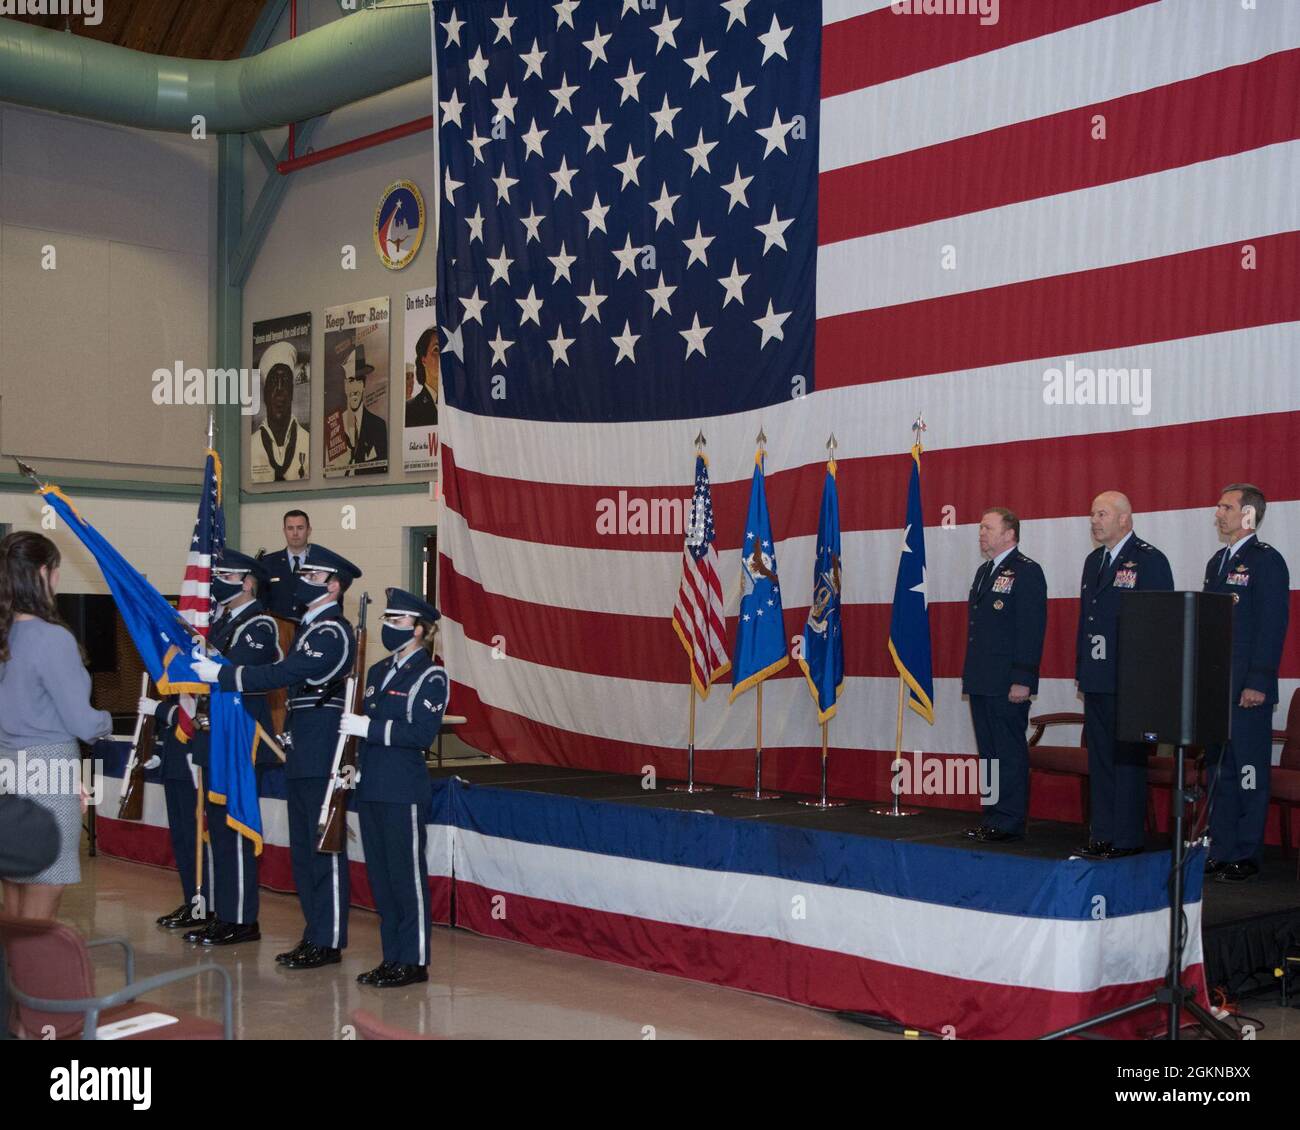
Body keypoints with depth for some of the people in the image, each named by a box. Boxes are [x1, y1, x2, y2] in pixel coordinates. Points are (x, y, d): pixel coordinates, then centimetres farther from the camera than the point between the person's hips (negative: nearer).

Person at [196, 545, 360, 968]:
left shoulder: (333, 633, -14)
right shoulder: (310, 626, 18)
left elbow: (280, 674, -21)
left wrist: (218, 674, -18)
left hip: (322, 755, -10)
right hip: (302, 754, 10)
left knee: (325, 848, -5)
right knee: (303, 848, 14)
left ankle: (329, 942, 1)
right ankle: (315, 934, 22)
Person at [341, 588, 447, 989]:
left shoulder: (430, 677, -8)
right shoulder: (377, 672, 15)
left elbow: (423, 734, -18)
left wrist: (370, 727, -20)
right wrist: (351, 763, 7)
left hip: (404, 792, -8)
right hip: (371, 787, 8)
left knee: (407, 876, -2)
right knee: (379, 875, 11)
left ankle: (414, 961, 7)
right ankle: (392, 957, 20)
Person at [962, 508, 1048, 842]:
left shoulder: (1027, 572, -9)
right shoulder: (985, 571, 18)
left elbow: (1031, 630, -15)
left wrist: (1022, 680, -20)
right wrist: (970, 675, 17)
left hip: (1007, 685, -9)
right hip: (981, 682, 9)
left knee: (1010, 752, -3)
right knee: (989, 752, 13)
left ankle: (1009, 822, 1)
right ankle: (993, 818, 20)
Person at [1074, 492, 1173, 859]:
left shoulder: (1149, 560, -8)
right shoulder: (1094, 561, 17)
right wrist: (1082, 669, 14)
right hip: (1095, 679, 8)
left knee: (1127, 759, -3)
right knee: (1099, 758, 10)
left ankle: (1127, 838, 3)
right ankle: (1102, 834, 17)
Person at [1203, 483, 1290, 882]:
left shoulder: (1267, 560, -8)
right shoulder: (1217, 562, 17)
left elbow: (1273, 625, -14)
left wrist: (1257, 684, -18)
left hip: (1248, 688, -8)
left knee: (1249, 772, -2)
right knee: (1219, 771, 11)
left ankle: (1245, 856, 3)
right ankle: (1221, 851, 17)